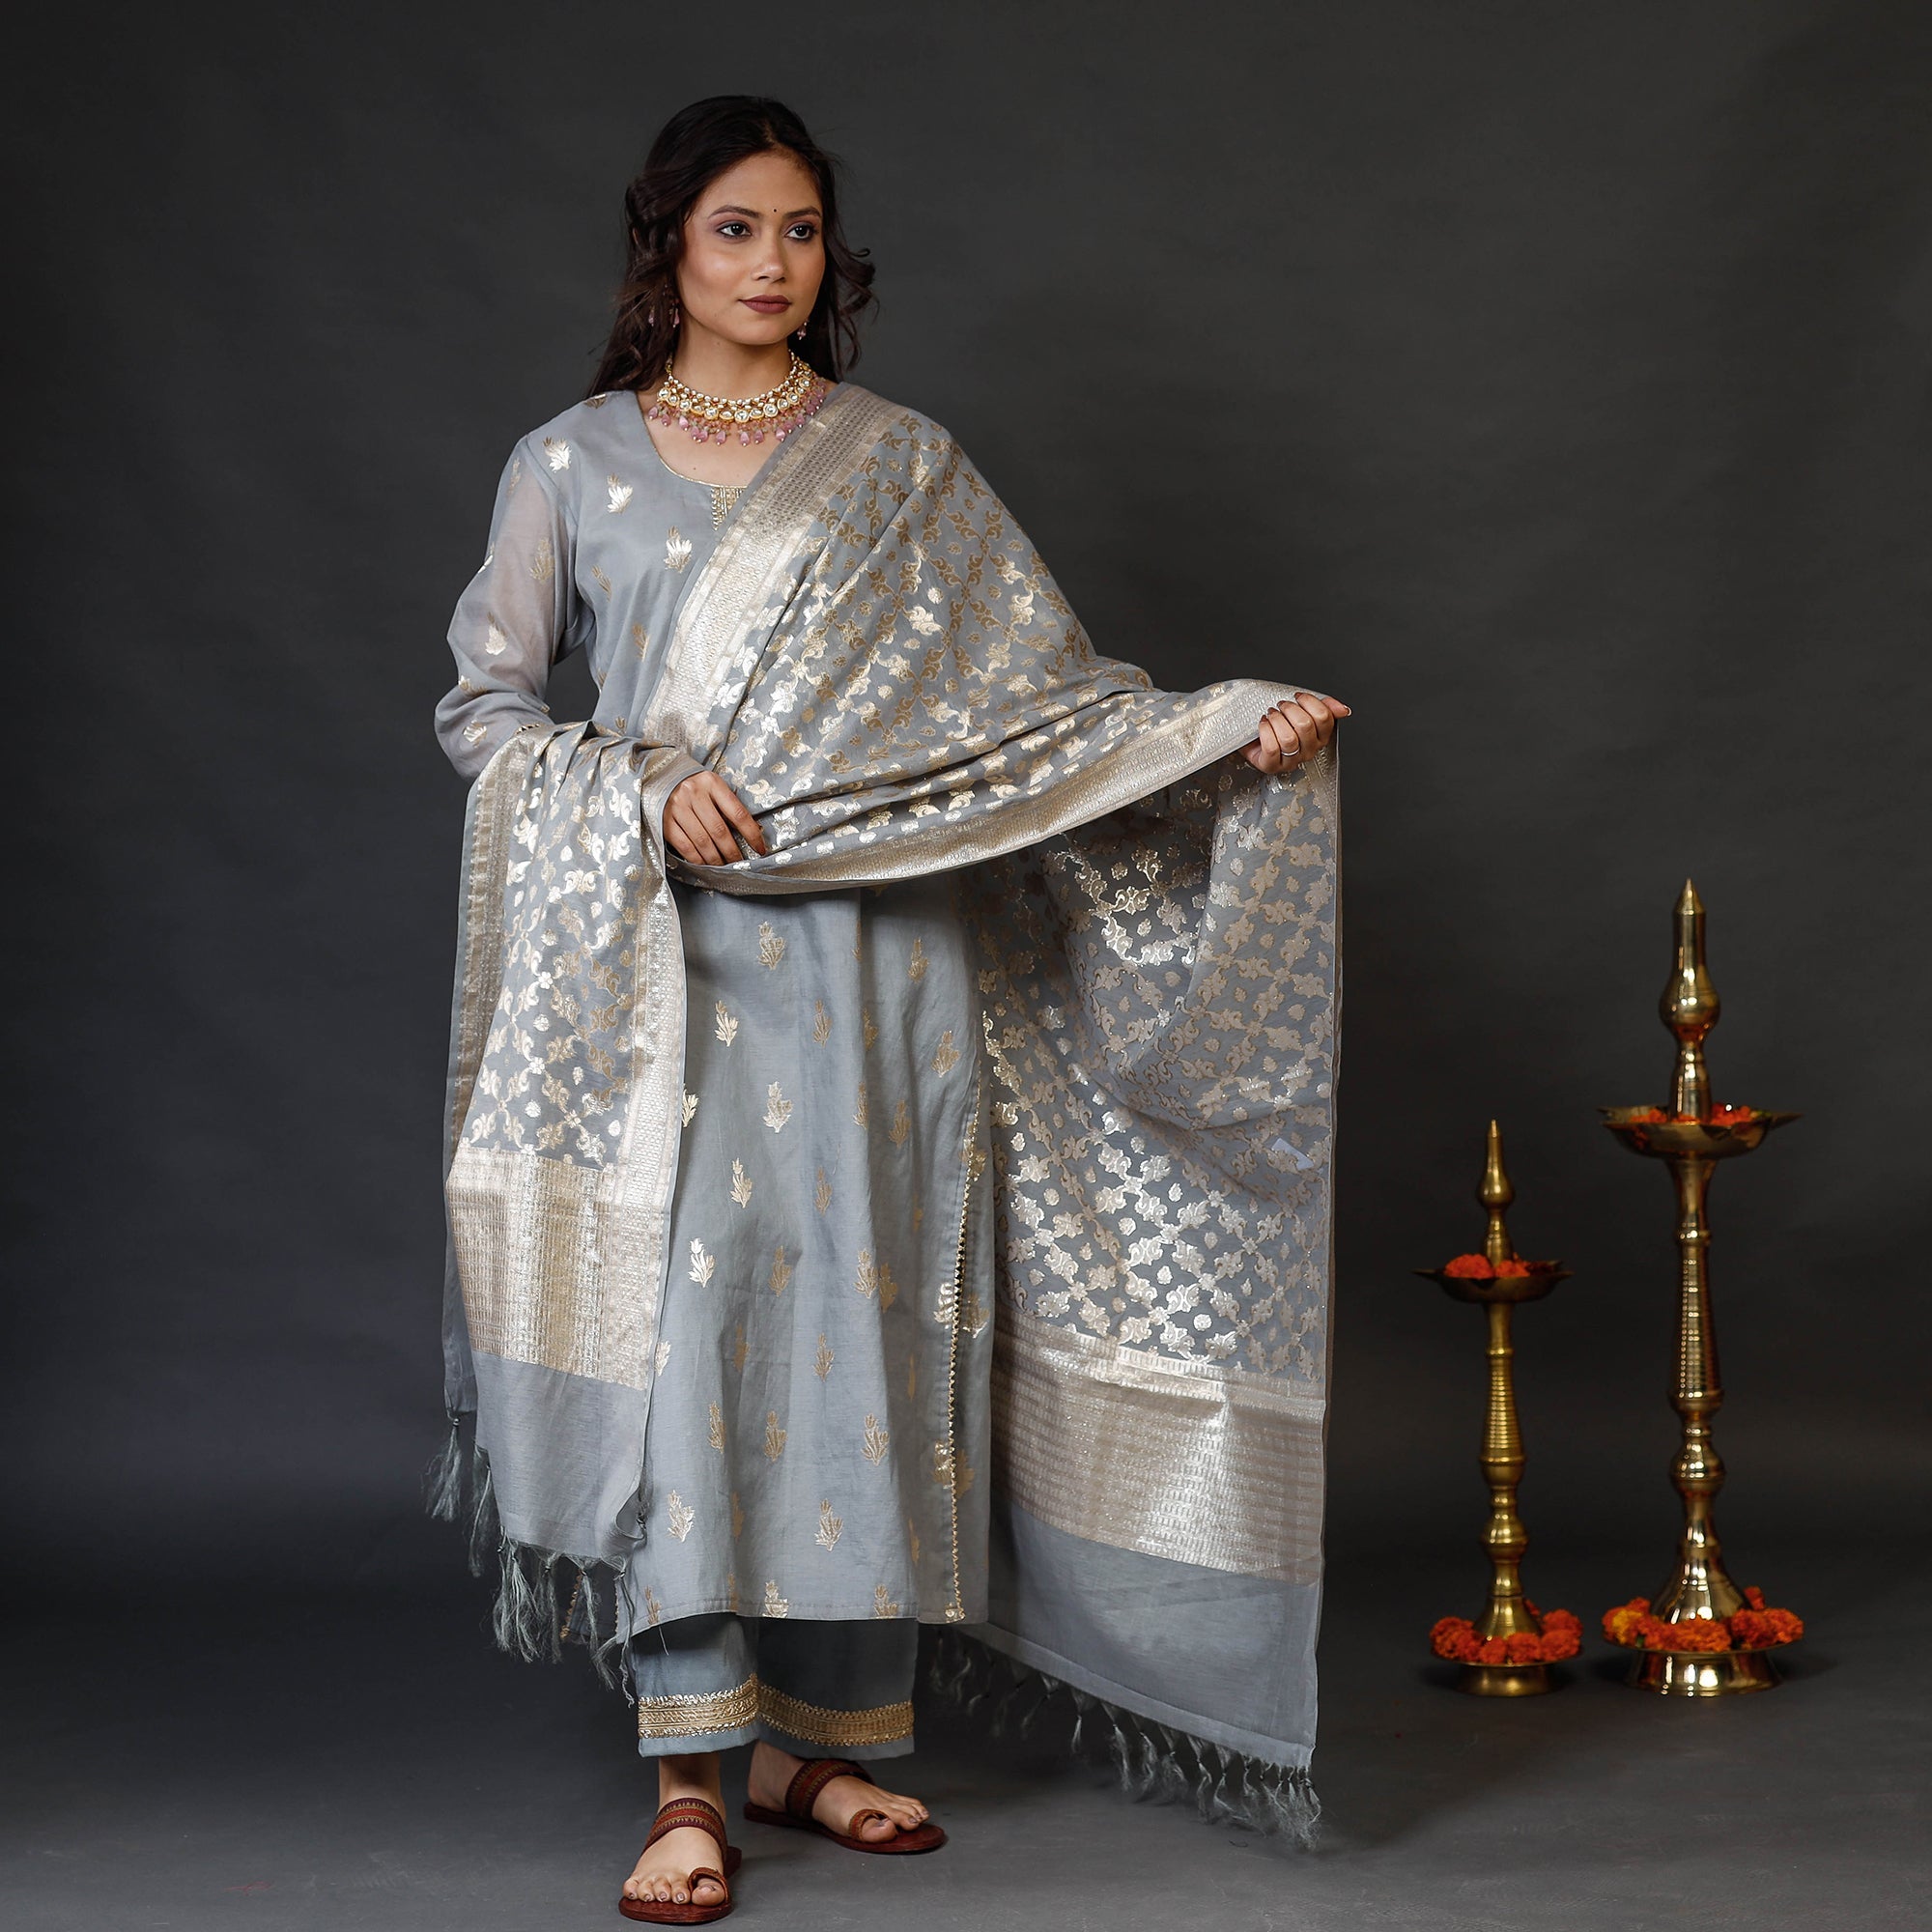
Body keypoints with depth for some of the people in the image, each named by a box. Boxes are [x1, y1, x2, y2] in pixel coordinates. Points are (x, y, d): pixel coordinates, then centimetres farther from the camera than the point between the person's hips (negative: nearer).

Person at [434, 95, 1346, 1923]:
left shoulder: (902, 466, 10)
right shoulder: (571, 464, 9)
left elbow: (1041, 674, 7)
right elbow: (482, 701, 7)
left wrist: (1233, 723, -7)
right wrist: (638, 785, -10)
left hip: (873, 959, 1)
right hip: (669, 958, -1)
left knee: (860, 1315, 1)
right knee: (681, 1317, -10)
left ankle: (827, 1737, 12)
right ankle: (690, 1780, -6)